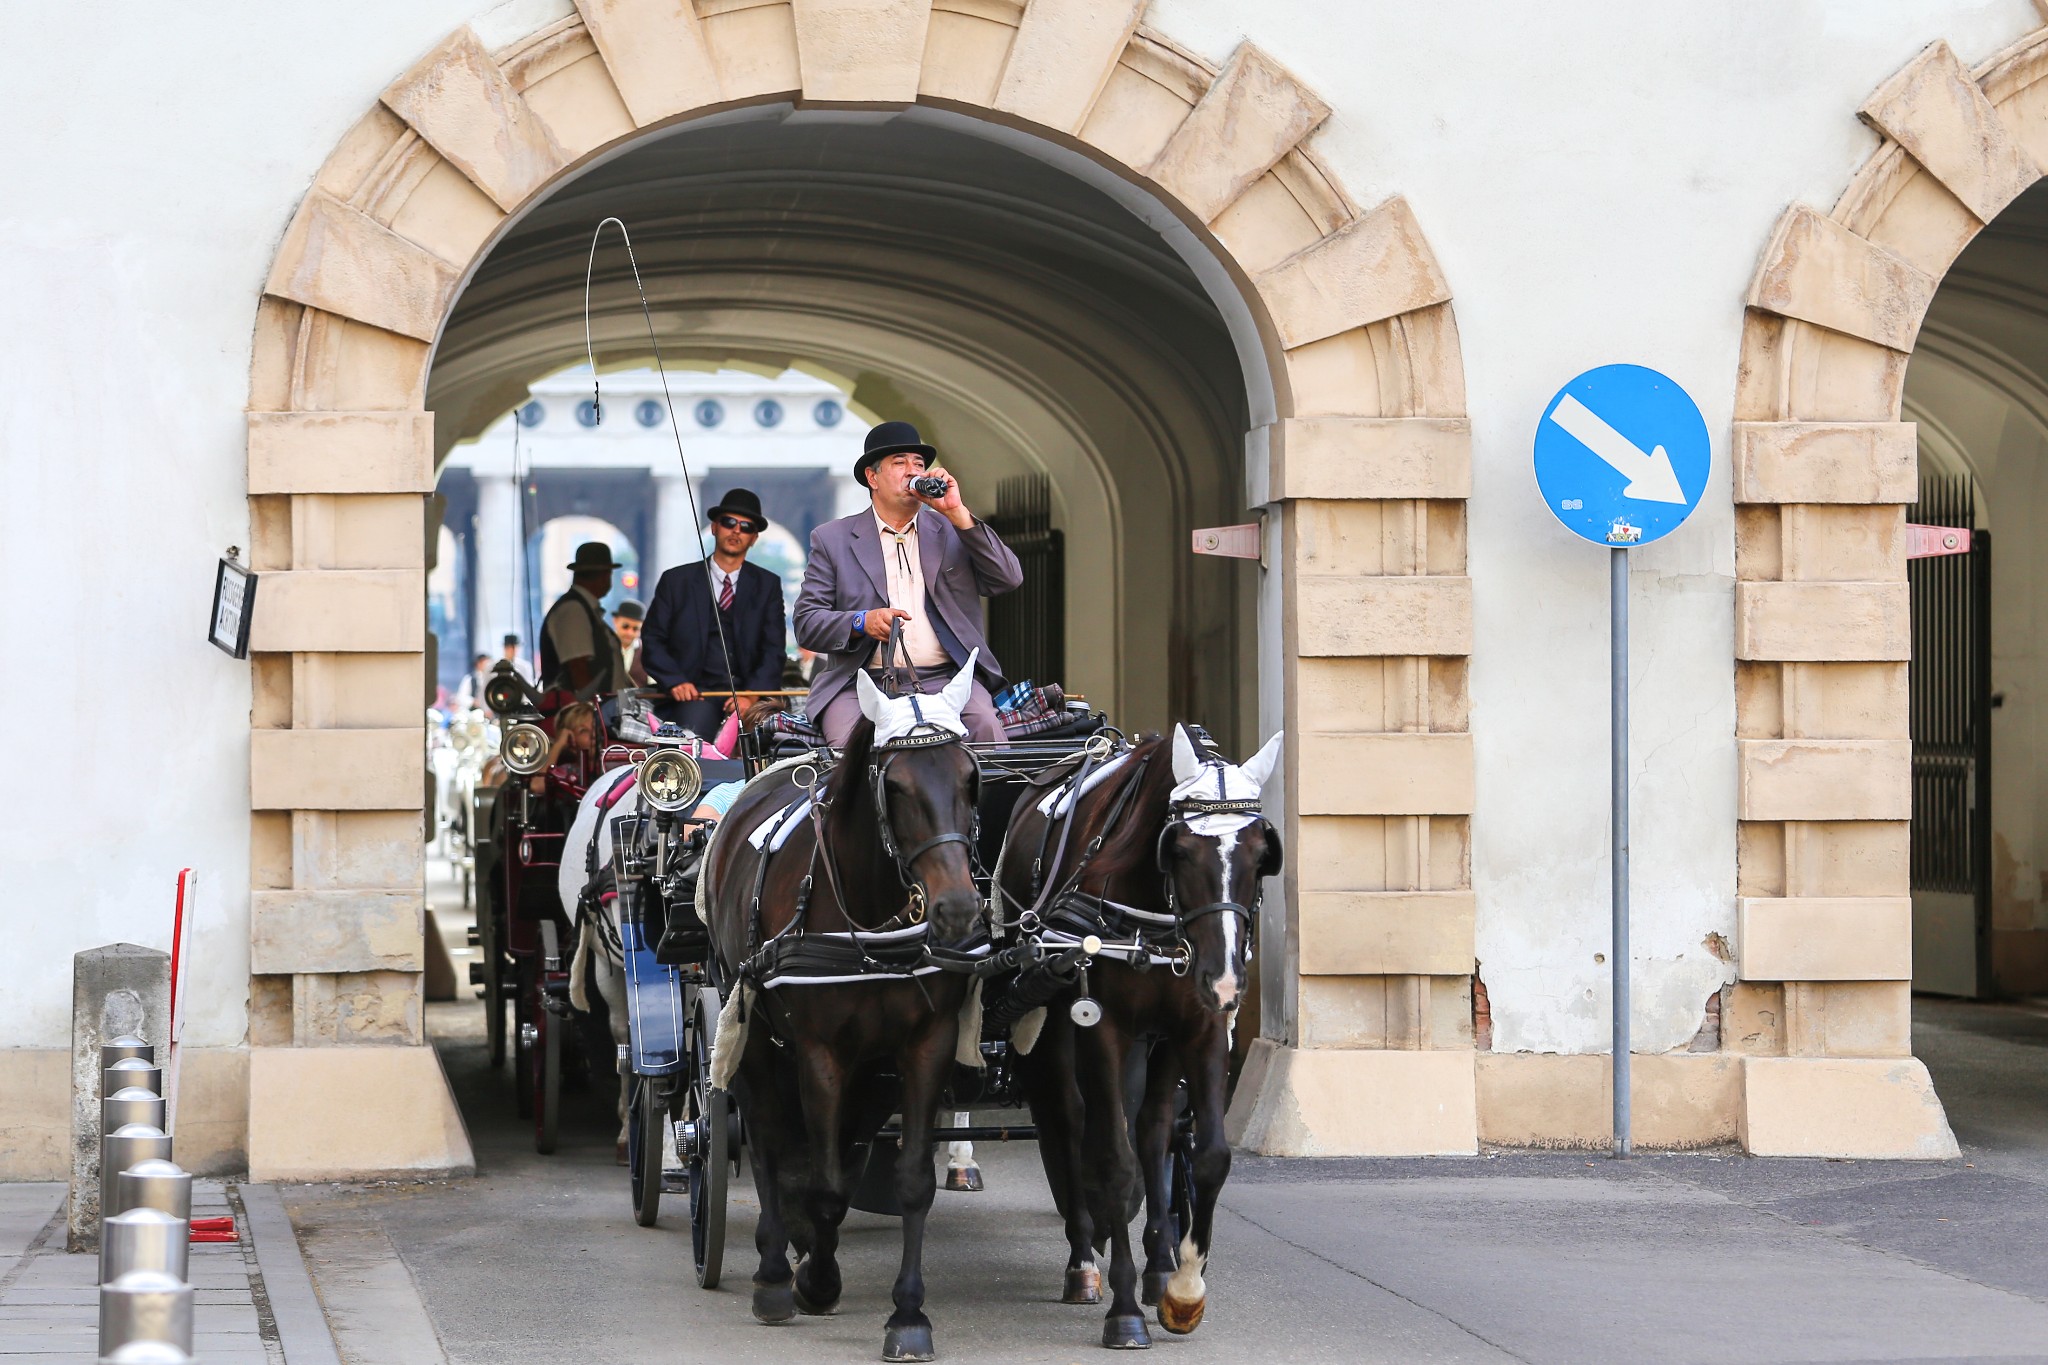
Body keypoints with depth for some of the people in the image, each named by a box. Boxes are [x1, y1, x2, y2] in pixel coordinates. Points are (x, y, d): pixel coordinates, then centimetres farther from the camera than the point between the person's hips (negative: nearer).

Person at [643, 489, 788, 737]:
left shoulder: (767, 585, 15)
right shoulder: (677, 580, 12)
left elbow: (773, 650, 6)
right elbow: (652, 641, 9)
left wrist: (753, 693, -13)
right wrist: (675, 681, -10)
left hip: (748, 691, 1)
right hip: (694, 694, -1)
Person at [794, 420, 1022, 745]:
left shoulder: (951, 532, 17)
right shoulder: (833, 539, 12)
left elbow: (1008, 579, 3)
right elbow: (806, 624, 6)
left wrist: (957, 512, -3)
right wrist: (862, 622, -14)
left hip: (944, 679, 1)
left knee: (985, 727, -30)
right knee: (850, 742, -32)